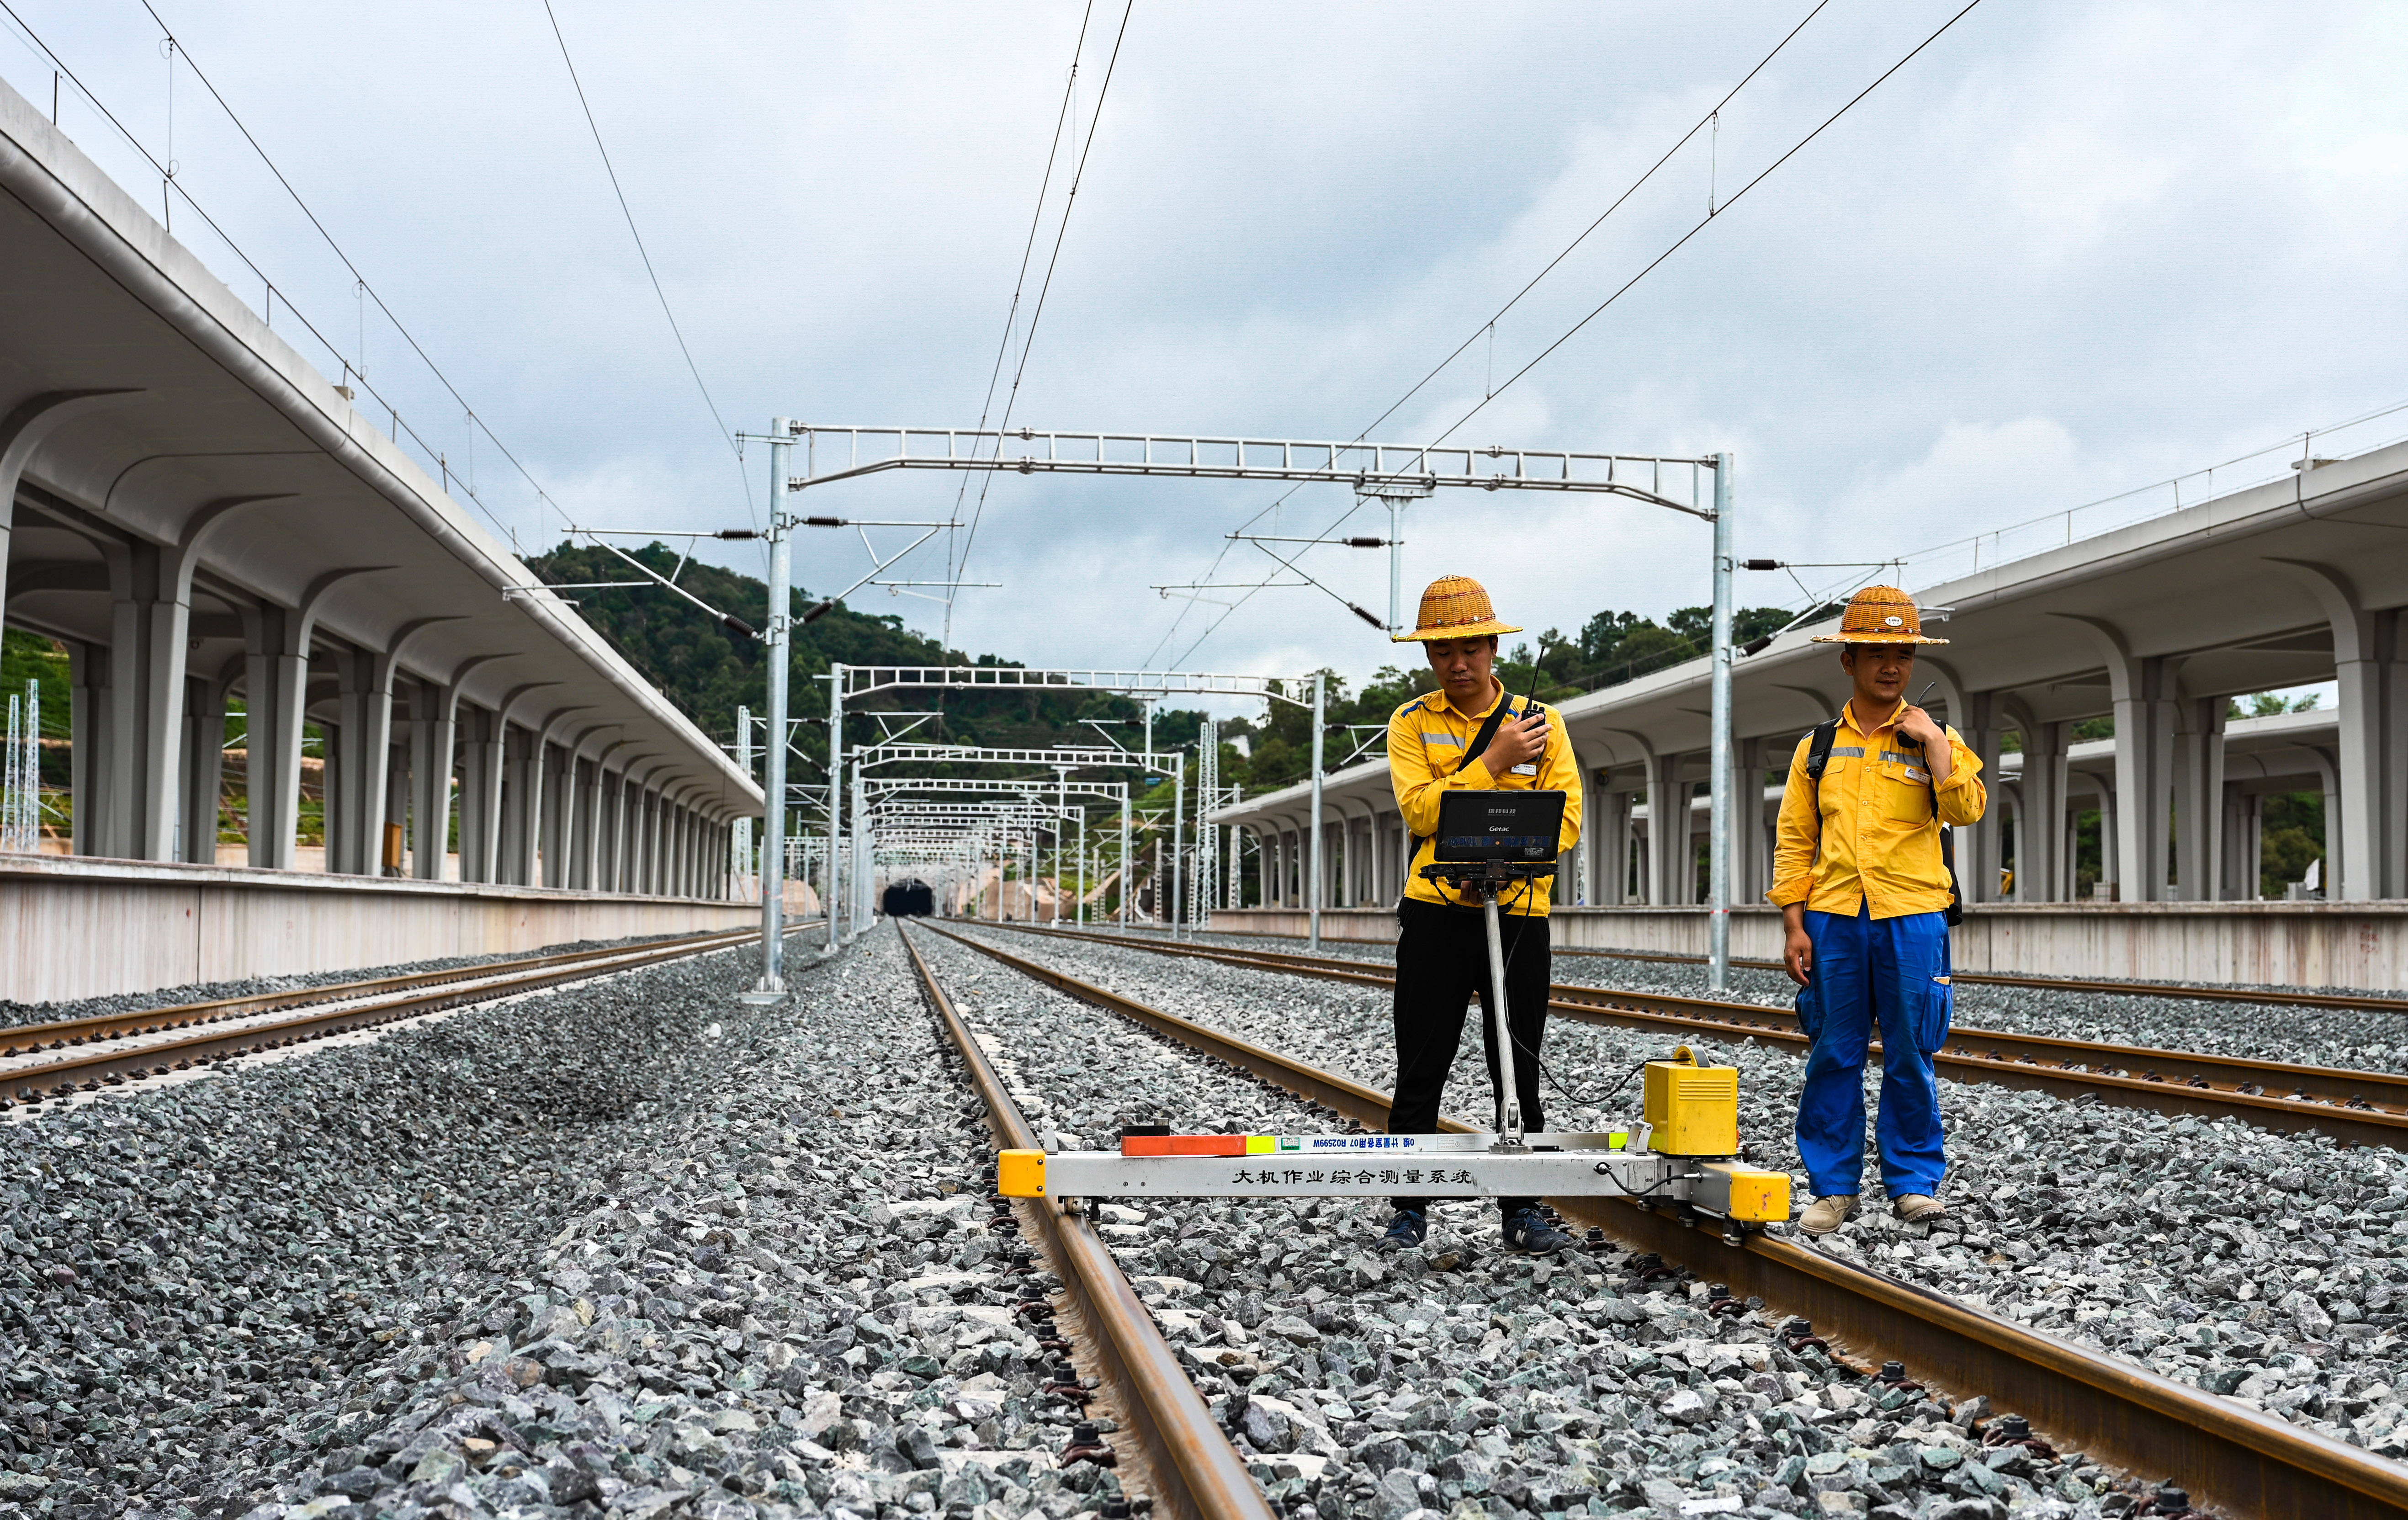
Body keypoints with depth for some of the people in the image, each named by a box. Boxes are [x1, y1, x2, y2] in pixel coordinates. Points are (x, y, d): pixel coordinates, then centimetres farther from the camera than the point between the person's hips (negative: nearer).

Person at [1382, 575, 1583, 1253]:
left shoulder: (1541, 719, 7)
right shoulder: (1412, 724, 5)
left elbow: (1566, 816, 0)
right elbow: (1420, 809, -10)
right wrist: (1494, 760, -15)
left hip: (1519, 912, 1)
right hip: (1435, 912, -1)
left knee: (1519, 1072, 5)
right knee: (1421, 1072, 3)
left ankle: (1523, 1210, 13)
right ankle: (1411, 1209, 12)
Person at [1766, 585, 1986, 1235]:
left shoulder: (1935, 740, 8)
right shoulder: (1818, 747, 11)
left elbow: (1965, 810, -9)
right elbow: (1794, 840, 8)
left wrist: (1932, 739, -12)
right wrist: (1794, 925, 1)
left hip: (1912, 918, -1)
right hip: (1833, 918, 1)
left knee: (1910, 1058, 1)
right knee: (1834, 1056, 3)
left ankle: (1914, 1181, 12)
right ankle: (1834, 1186, 10)